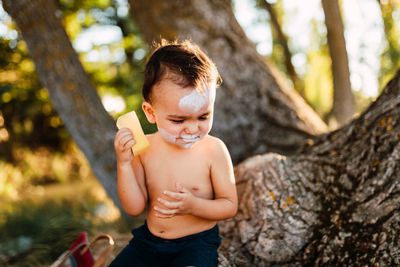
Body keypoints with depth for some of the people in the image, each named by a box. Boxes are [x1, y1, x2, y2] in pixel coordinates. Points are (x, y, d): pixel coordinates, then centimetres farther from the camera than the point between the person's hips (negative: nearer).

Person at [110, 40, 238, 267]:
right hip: (149, 240, 4)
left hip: (196, 242, -3)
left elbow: (230, 205, -8)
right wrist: (124, 163, -20)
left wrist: (193, 205, -27)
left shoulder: (213, 150, -14)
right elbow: (135, 208, -7)